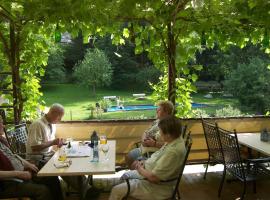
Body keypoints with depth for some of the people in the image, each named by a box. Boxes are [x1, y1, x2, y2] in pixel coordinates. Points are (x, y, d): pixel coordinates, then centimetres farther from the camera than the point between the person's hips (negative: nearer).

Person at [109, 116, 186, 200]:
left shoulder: (173, 151, -34)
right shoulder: (173, 140, -5)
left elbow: (153, 177, -30)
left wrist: (140, 168, -13)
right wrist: (144, 162, -2)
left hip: (156, 186, -10)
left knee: (116, 190, -8)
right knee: (125, 176, 24)